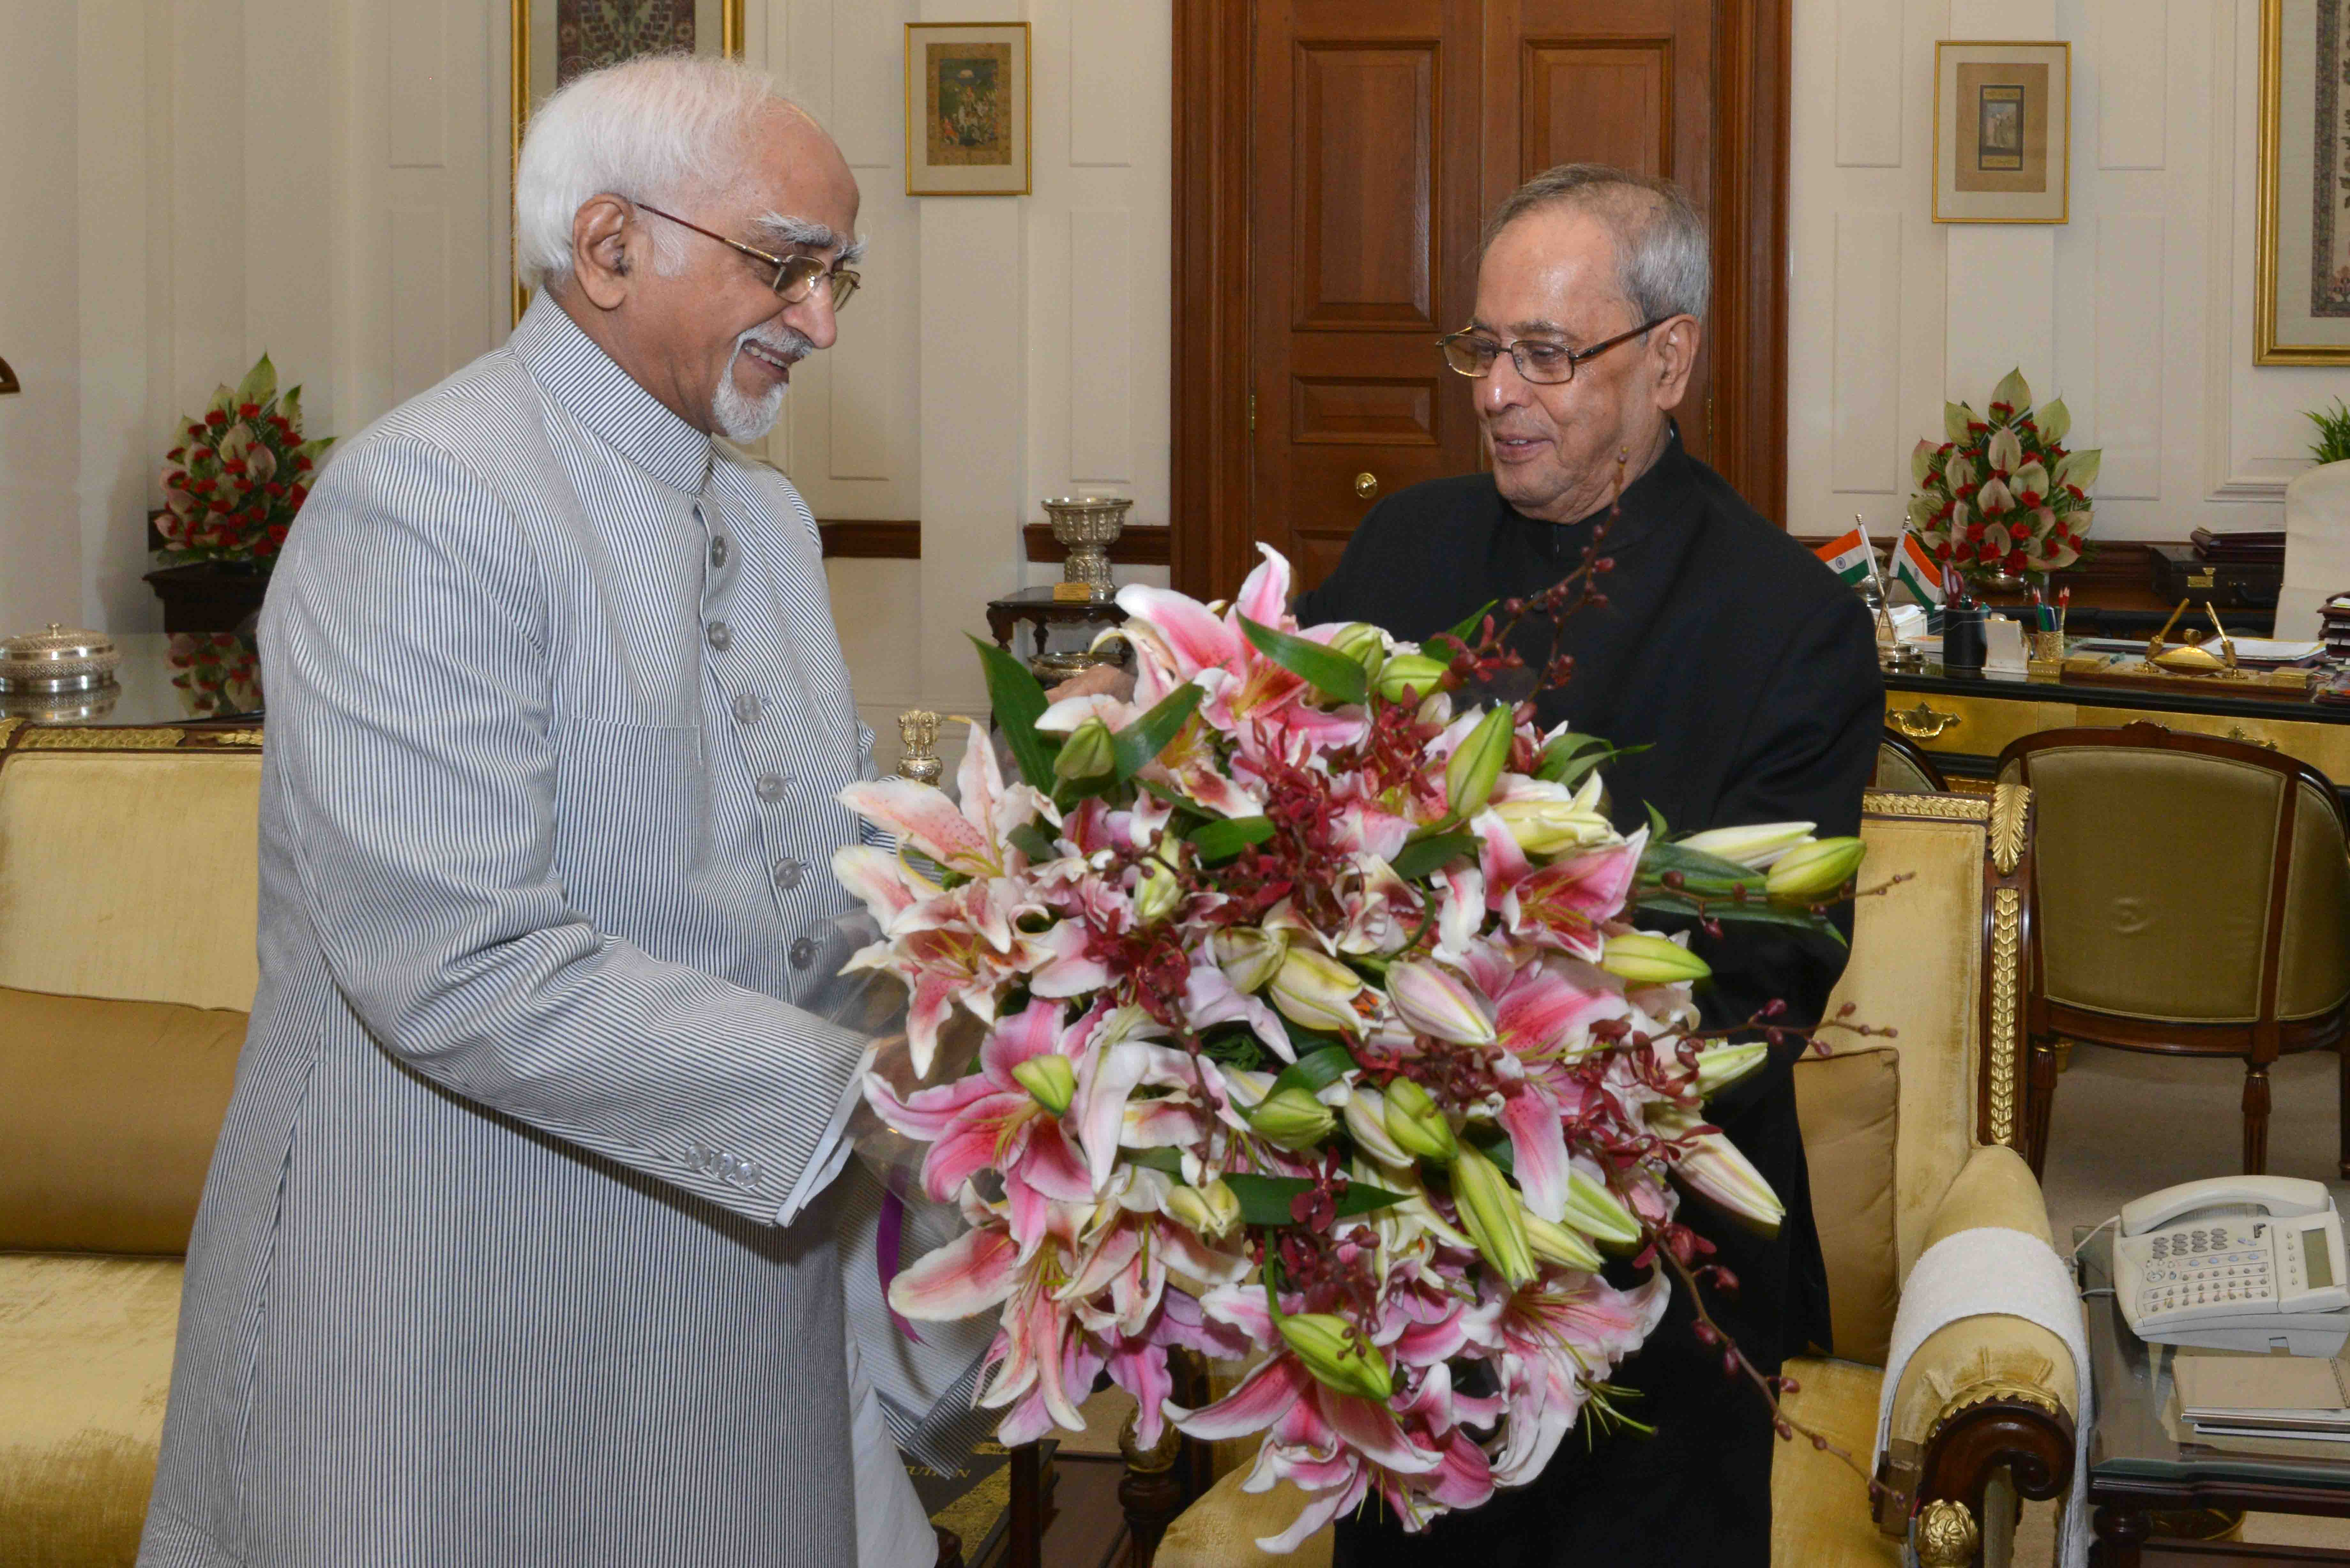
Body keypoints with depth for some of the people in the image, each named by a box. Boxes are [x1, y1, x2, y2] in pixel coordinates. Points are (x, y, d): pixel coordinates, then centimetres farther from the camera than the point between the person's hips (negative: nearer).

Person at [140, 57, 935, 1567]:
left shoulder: (767, 519, 14)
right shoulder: (422, 505, -17)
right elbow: (458, 971, -25)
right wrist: (857, 1093, -24)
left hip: (733, 1253, 8)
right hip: (462, 1315, -8)